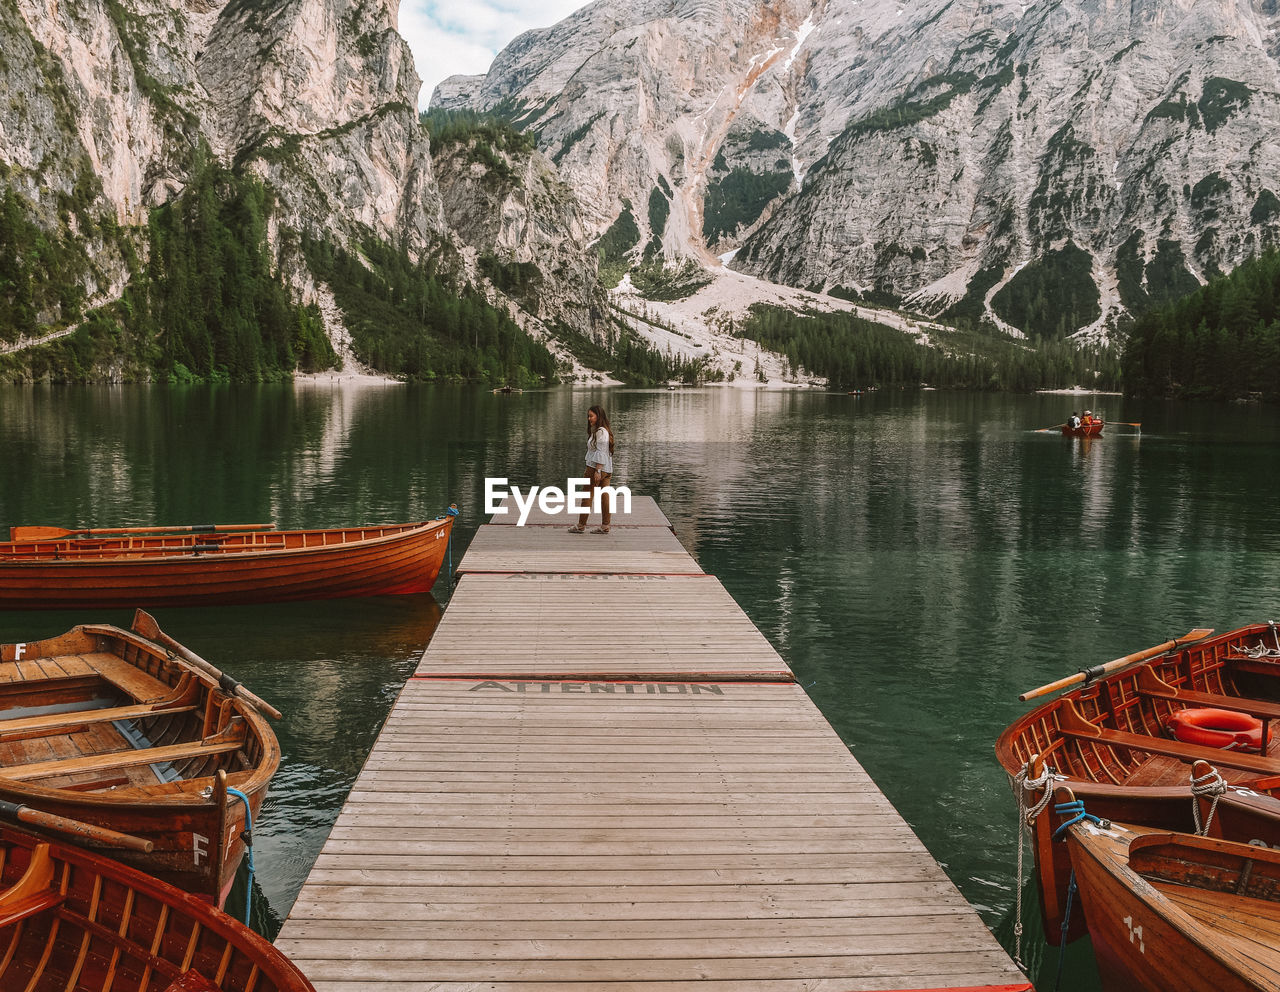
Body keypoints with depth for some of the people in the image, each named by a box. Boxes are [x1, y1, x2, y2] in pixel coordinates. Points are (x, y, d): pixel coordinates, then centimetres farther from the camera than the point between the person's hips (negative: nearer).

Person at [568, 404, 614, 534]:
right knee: (604, 496, 7)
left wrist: (597, 470, -23)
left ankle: (581, 525, 4)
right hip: (607, 469, 10)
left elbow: (601, 452, -20)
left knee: (588, 496, -2)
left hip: (596, 467, -10)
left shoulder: (600, 432, -15)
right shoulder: (606, 430, 17)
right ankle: (605, 526, 8)